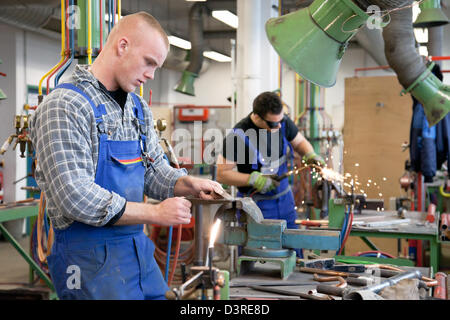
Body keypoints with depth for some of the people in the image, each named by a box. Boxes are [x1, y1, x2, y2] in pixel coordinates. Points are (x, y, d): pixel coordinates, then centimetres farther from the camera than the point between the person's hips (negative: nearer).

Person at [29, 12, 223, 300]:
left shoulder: (138, 108, 12)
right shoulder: (65, 106, -15)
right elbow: (75, 198, -23)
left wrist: (188, 184, -5)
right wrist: (156, 214, -19)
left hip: (139, 248, 8)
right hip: (92, 257, -8)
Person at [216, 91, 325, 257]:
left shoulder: (283, 122, -5)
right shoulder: (238, 136, -21)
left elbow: (299, 142, 14)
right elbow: (222, 174, -15)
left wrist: (310, 155, -7)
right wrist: (254, 179, -24)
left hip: (285, 200, 5)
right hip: (257, 205, -5)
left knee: (294, 253, 12)